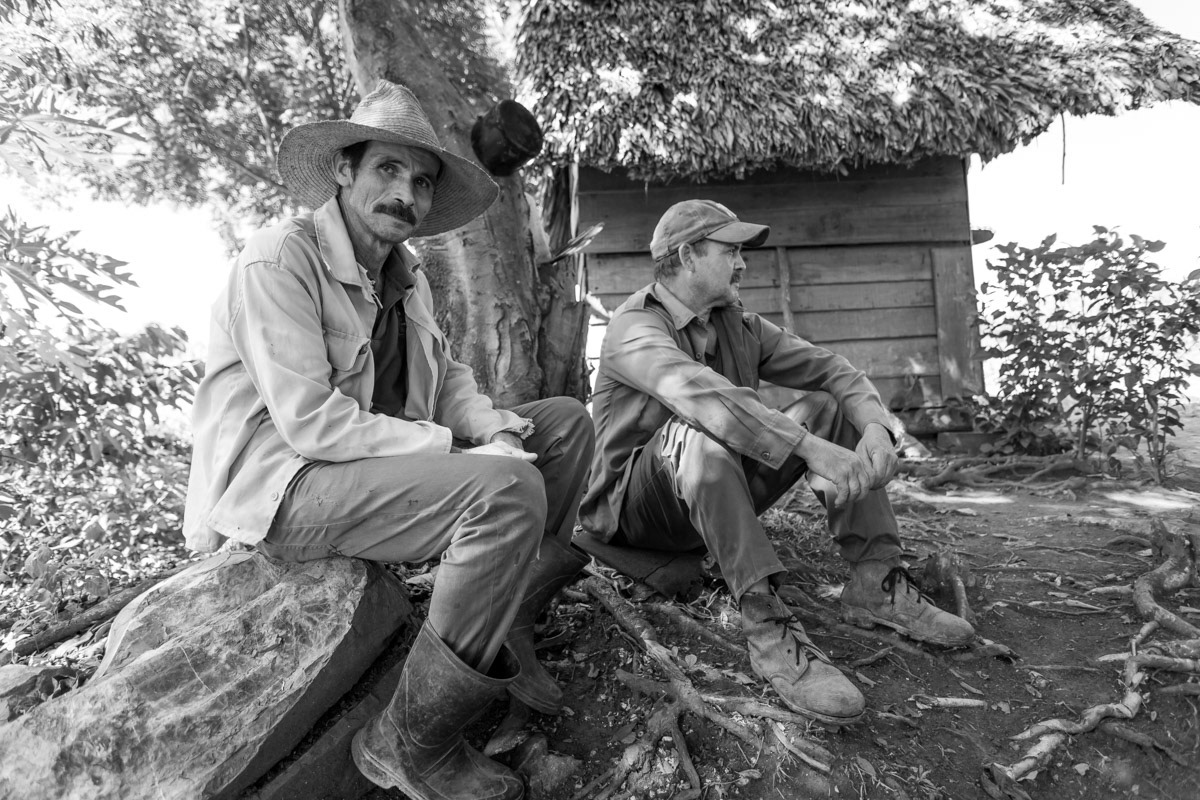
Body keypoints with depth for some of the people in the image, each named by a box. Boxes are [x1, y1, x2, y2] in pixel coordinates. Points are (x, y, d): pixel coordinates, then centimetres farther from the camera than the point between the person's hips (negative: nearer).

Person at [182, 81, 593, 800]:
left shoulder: (408, 277, 12)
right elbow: (311, 423, -23)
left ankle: (508, 626, 6)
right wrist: (463, 452, -25)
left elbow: (445, 375, 14)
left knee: (566, 422, 4)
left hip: (390, 460, 9)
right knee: (507, 488, -32)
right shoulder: (278, 263, -15)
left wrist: (489, 423, -9)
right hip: (282, 481, -9)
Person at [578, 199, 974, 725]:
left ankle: (876, 585, -7)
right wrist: (813, 450, -41)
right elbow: (704, 394, -36)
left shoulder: (738, 323, 8)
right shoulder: (635, 327, -16)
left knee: (829, 406, -2)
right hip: (633, 507, -7)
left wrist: (875, 427, -19)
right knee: (699, 433, -38)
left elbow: (829, 369, 1)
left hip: (724, 496, 7)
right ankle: (767, 627, -37)